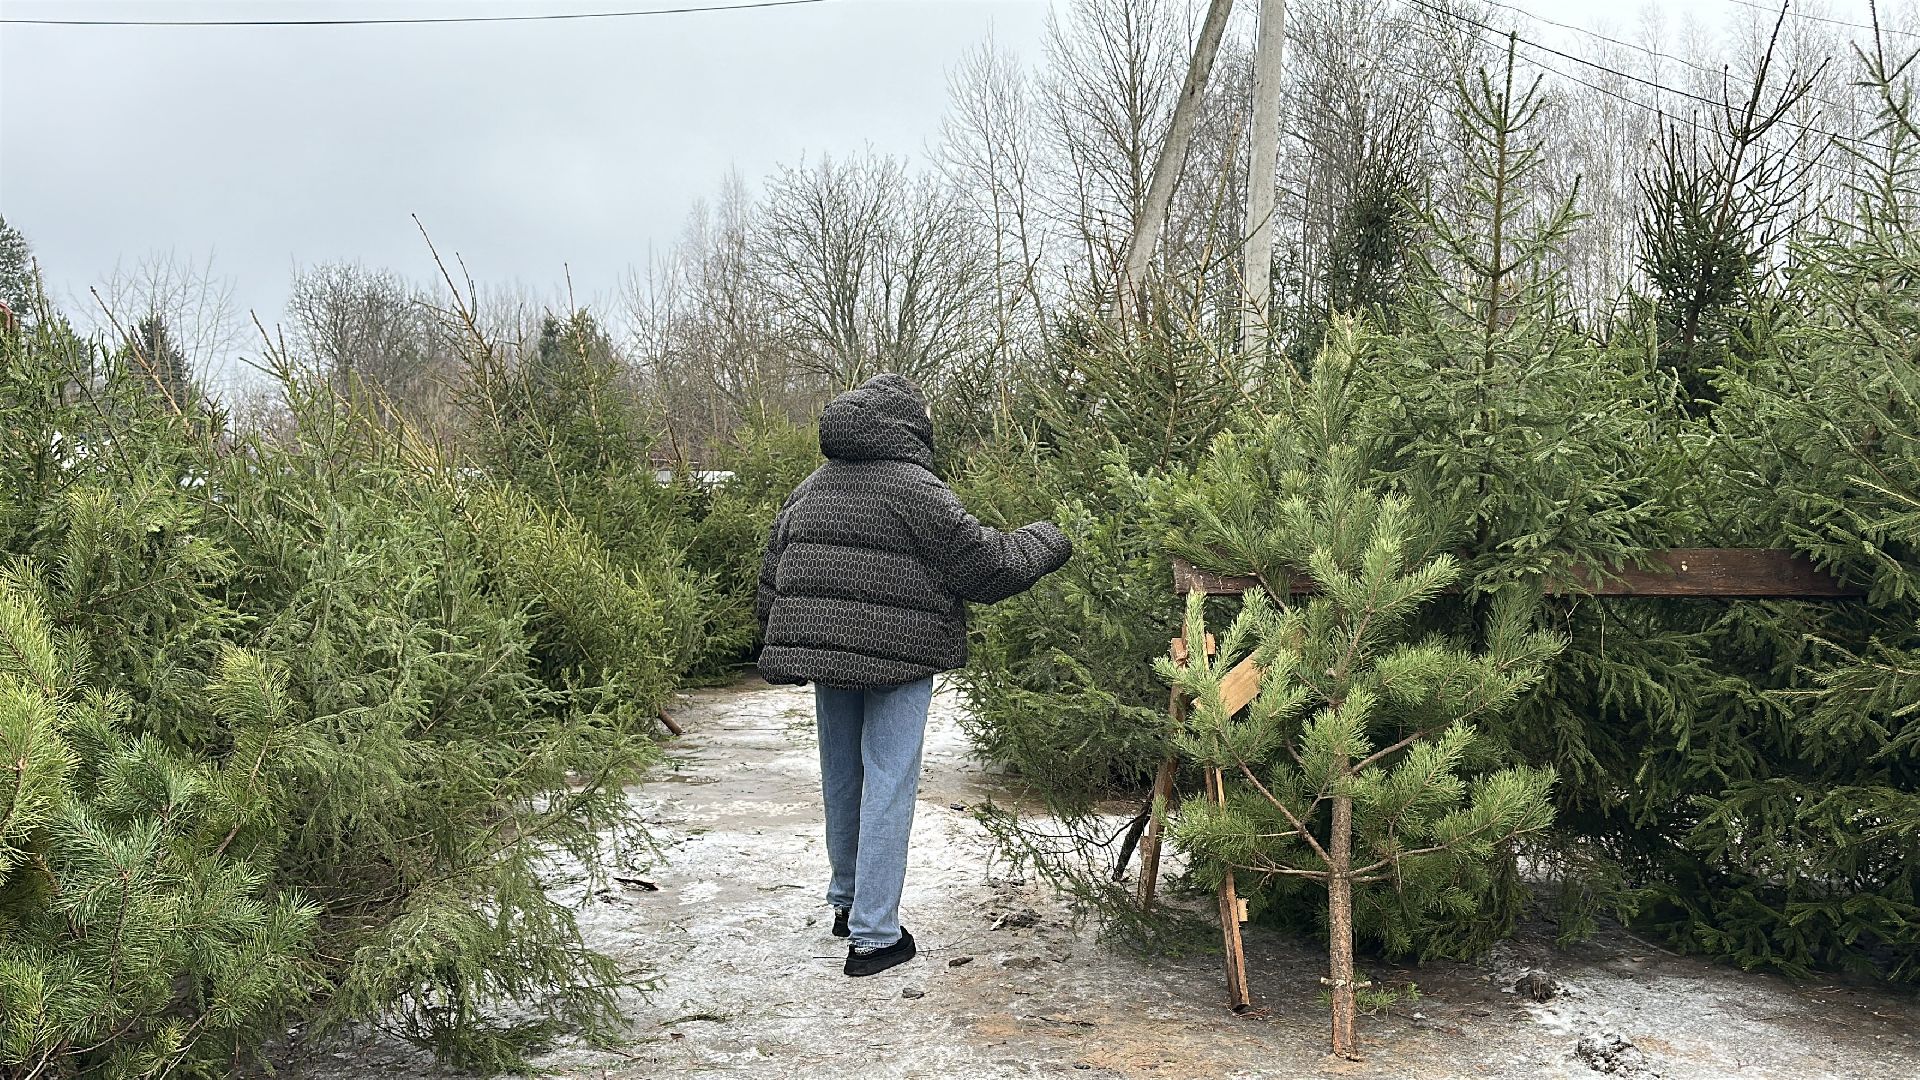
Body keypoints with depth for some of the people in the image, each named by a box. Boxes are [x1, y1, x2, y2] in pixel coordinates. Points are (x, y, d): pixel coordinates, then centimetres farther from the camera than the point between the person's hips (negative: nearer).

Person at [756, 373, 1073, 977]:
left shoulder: (808, 492, 11)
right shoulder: (915, 490, -12)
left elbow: (771, 583, 15)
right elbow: (986, 566, -10)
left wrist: (785, 655, 26)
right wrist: (1047, 542, 7)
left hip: (824, 655, 7)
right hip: (896, 659, -7)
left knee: (842, 777, 19)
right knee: (888, 785, -1)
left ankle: (847, 900, 35)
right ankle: (873, 936, 1)